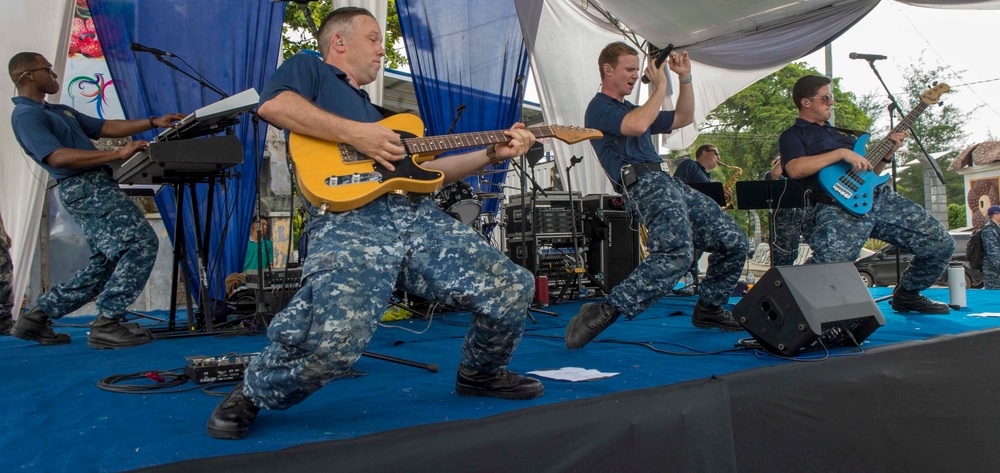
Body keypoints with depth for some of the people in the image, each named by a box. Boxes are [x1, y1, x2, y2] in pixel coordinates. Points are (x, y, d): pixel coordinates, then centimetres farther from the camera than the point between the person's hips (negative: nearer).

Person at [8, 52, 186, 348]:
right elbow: (57, 157, -18)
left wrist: (153, 123, 15)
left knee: (106, 264, 12)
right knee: (141, 243, -19)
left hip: (95, 186, 10)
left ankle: (37, 318, 18)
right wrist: (117, 154, -24)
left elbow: (105, 128, 24)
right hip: (84, 187, -10)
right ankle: (106, 325, -16)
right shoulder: (25, 115, -6)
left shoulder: (60, 111, 25)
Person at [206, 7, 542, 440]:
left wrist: (493, 153, 24)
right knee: (333, 337, -33)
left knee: (514, 289, -7)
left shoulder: (373, 113, 39)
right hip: (347, 218, -7)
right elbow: (272, 104, -5)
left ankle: (480, 375, 24)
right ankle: (252, 395, 2)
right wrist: (354, 133, -9)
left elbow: (423, 171, 31)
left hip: (418, 216, 7)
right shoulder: (309, 69, 19)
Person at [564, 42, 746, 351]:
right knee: (677, 253, -33)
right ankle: (603, 313, -31)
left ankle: (709, 308, 20)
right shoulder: (599, 108, 2)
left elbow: (684, 118, 35)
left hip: (669, 182, 9)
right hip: (644, 186, -9)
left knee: (733, 241, 5)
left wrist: (685, 78, 24)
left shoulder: (632, 109, 31)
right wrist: (660, 87, -6)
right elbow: (636, 126, -19)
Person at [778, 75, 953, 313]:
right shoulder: (793, 135, 10)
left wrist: (887, 152, 15)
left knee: (941, 243, 3)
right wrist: (841, 153, -12)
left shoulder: (839, 133, 33)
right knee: (829, 265, -33)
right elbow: (795, 169, -13)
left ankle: (906, 295, 24)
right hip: (838, 207, -8)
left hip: (878, 196, 8)